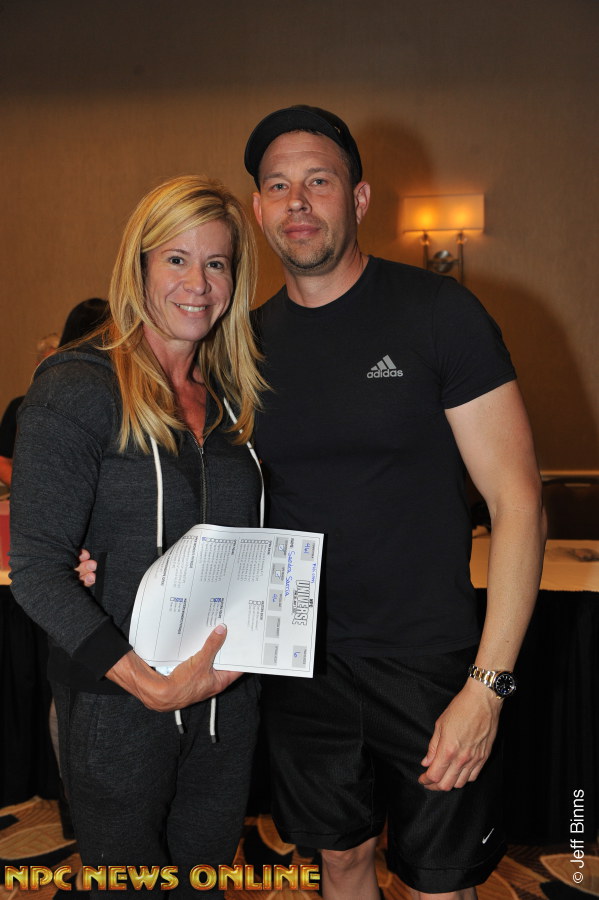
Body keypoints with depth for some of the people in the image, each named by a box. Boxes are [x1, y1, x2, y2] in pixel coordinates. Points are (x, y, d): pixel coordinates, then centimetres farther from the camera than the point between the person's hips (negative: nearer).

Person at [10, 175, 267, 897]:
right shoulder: (77, 390, -13)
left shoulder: (229, 398, 6)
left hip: (227, 693, 6)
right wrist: (151, 686, -25)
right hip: (116, 702, -5)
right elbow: (36, 568, -17)